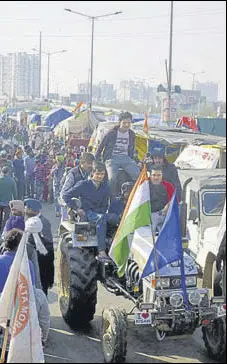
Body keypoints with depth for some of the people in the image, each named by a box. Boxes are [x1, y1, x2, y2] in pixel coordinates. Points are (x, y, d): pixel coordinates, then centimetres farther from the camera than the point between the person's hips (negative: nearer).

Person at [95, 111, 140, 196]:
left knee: (138, 175, -19)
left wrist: (132, 161, 19)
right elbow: (100, 147, 4)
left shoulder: (131, 134, 8)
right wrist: (95, 161, 6)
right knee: (112, 178, -30)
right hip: (112, 159, -4)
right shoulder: (111, 133, -5)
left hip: (126, 158, 4)